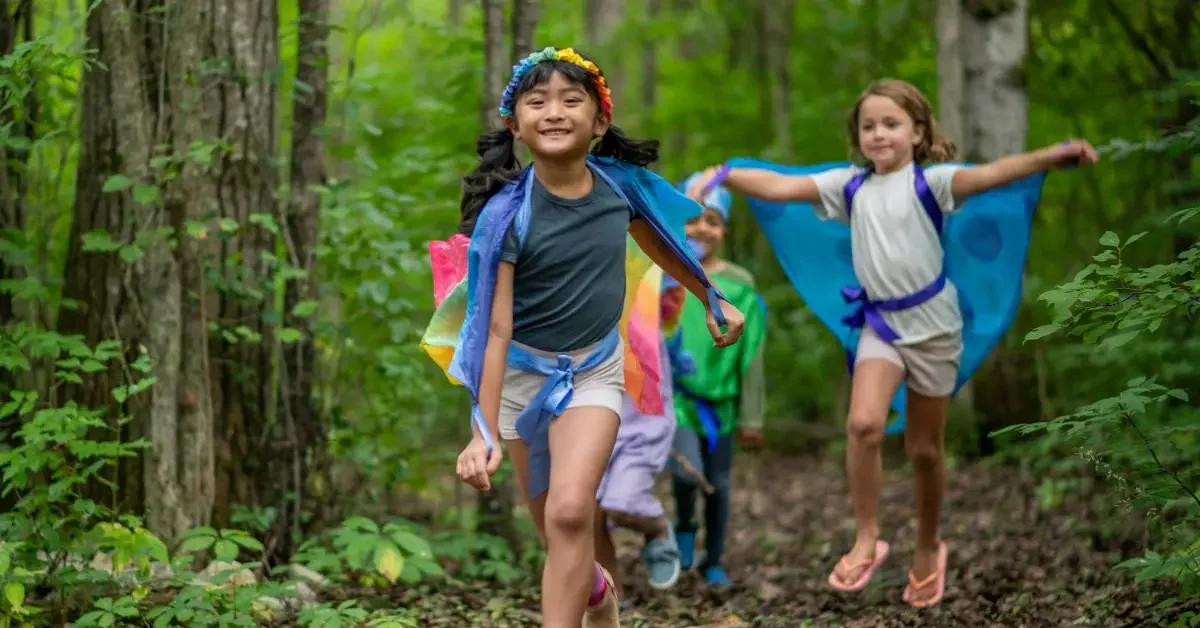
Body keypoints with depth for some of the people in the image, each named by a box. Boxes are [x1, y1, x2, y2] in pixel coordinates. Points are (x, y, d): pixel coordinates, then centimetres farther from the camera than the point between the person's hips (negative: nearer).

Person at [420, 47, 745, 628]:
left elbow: (660, 243, 11)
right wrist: (483, 433, -28)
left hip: (596, 367, 1)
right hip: (522, 371, -1)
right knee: (555, 527, 13)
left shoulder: (620, 184, -12)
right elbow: (495, 327, -22)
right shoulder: (505, 214, -22)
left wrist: (713, 300, 24)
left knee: (571, 511, -20)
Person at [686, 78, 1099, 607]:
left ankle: (928, 549, 32)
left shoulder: (930, 182, -10)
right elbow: (779, 187, -3)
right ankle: (865, 540, -9)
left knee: (924, 449, 9)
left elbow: (989, 175, -26)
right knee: (863, 423, -23)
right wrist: (721, 176, -14)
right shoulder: (849, 185, 2)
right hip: (879, 324, 2)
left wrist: (1052, 157, -43)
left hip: (934, 325, -2)